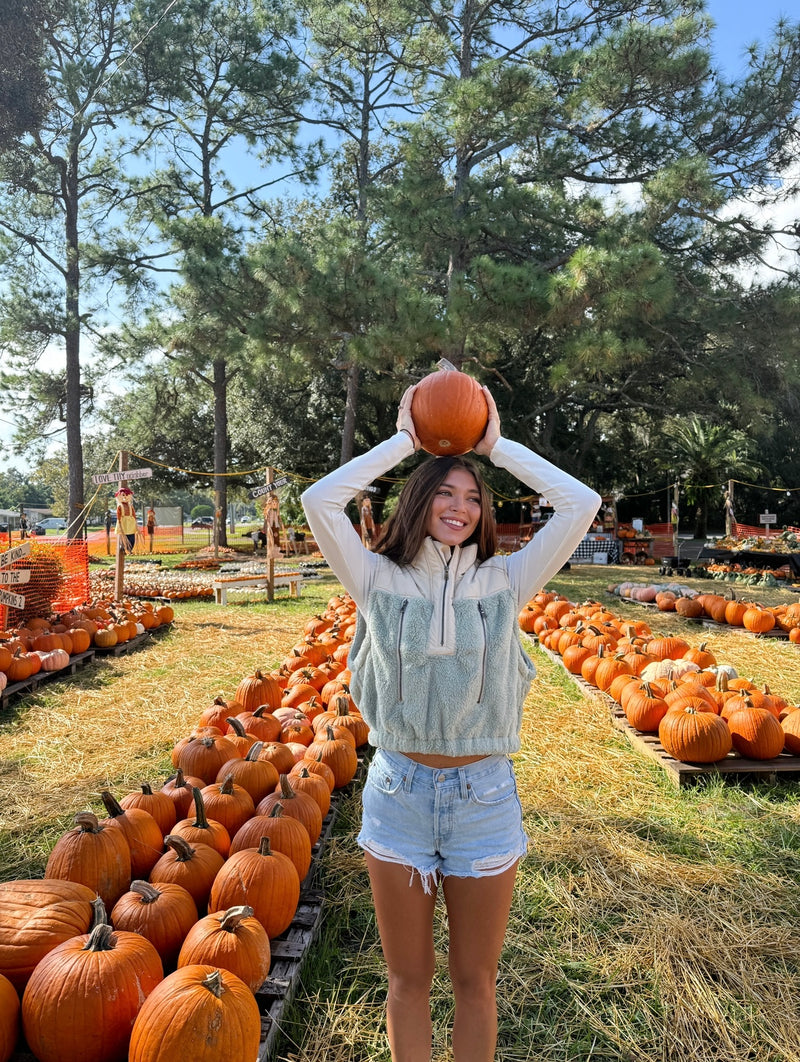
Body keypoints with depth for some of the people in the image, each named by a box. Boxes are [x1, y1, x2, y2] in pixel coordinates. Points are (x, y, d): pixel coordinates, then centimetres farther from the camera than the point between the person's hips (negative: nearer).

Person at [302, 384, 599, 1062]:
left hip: (485, 795, 1)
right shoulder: (381, 581, -2)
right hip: (399, 792, 0)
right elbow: (320, 501, -12)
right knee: (408, 979, 18)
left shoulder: (505, 583, -2)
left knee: (475, 981, 19)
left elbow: (581, 505, -6)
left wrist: (498, 446, 0)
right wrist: (404, 441, -4)